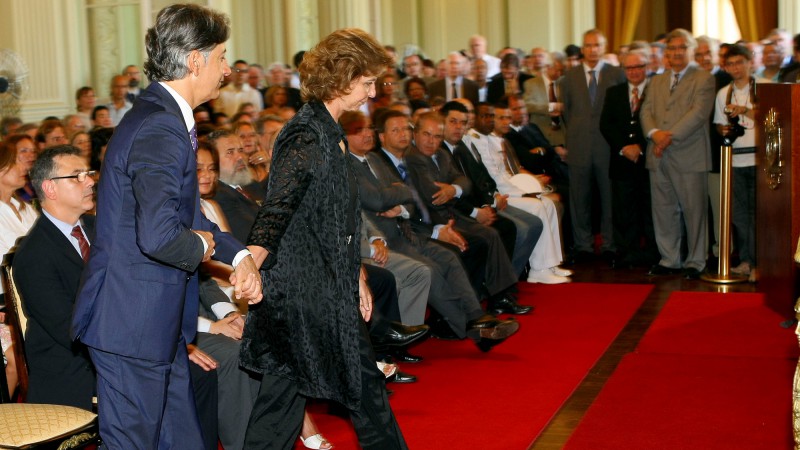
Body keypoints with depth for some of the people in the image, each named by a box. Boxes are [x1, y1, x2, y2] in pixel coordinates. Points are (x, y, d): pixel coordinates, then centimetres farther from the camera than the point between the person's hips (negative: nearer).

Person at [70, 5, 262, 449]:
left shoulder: (164, 117, 12)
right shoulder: (161, 129, -23)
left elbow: (185, 214, 21)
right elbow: (158, 236, -35)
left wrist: (238, 255, 6)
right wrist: (202, 247, -13)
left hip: (156, 318, 10)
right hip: (132, 321, -10)